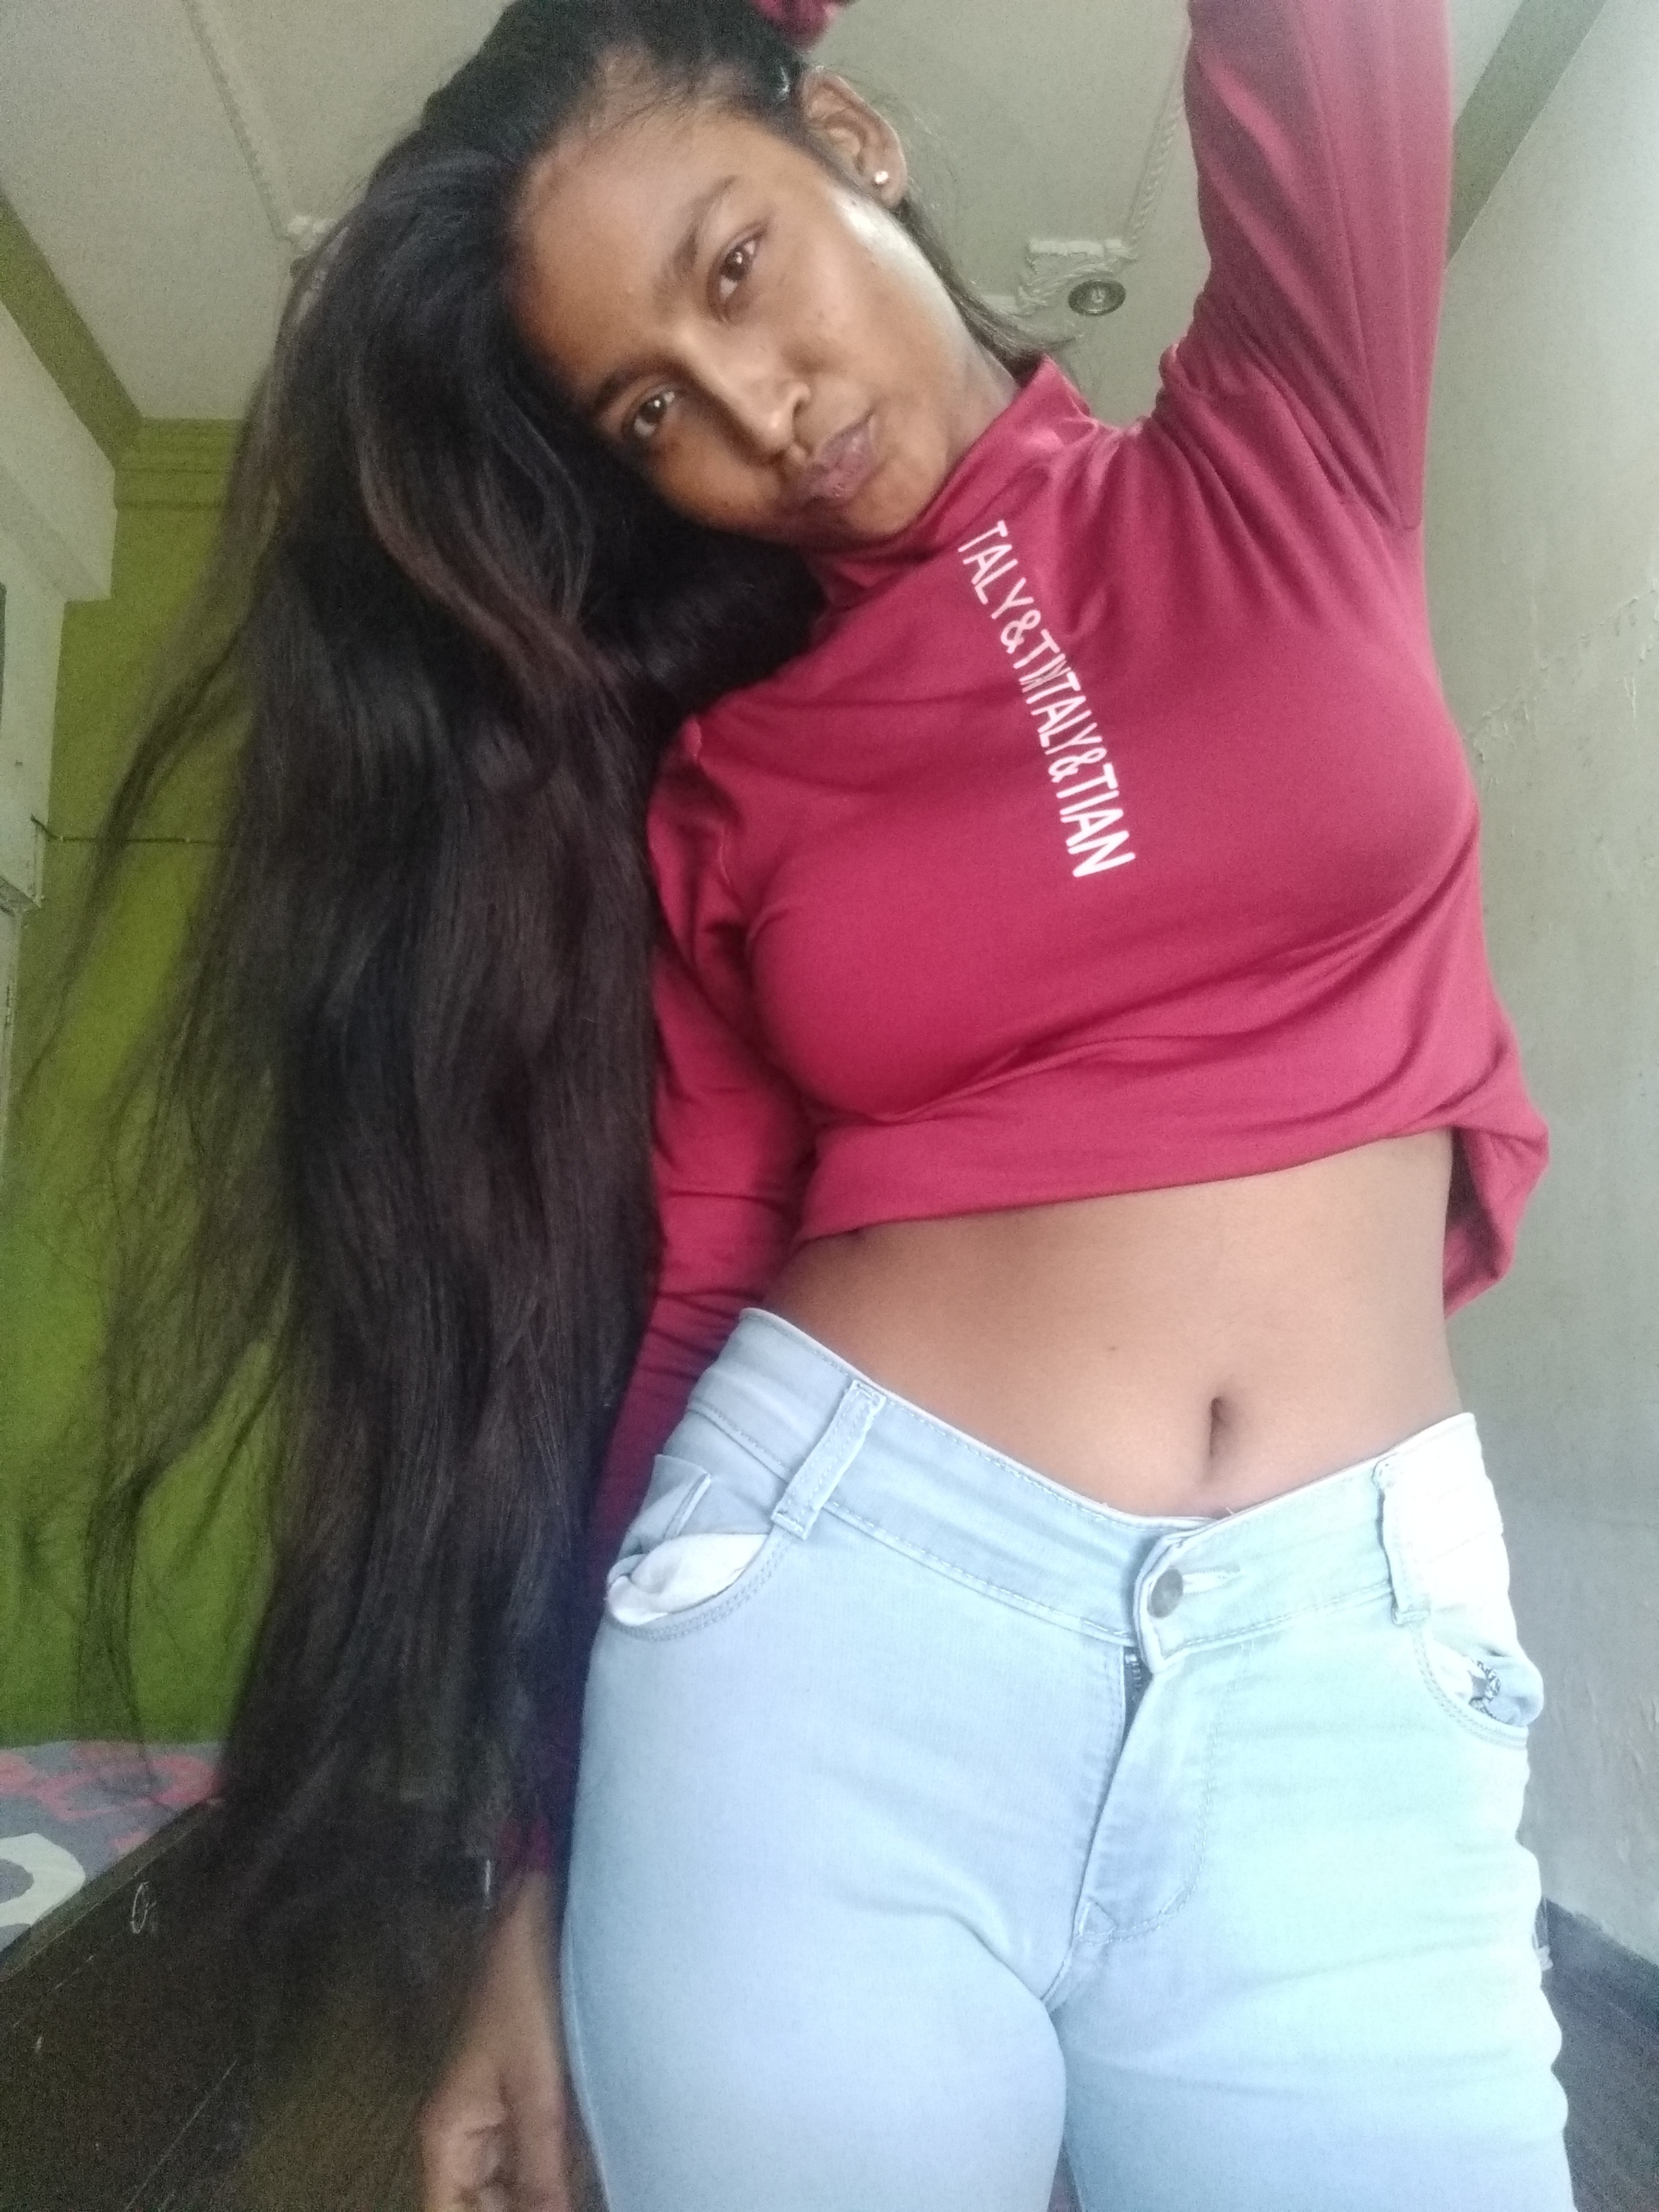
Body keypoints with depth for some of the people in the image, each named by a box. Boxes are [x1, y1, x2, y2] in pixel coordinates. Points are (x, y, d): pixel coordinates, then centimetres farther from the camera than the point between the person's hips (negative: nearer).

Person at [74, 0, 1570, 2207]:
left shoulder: (1287, 451, 6)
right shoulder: (706, 779, 5)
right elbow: (686, 1301, 3)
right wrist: (562, 1881, 4)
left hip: (1349, 1668, 1)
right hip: (825, 1609, 0)